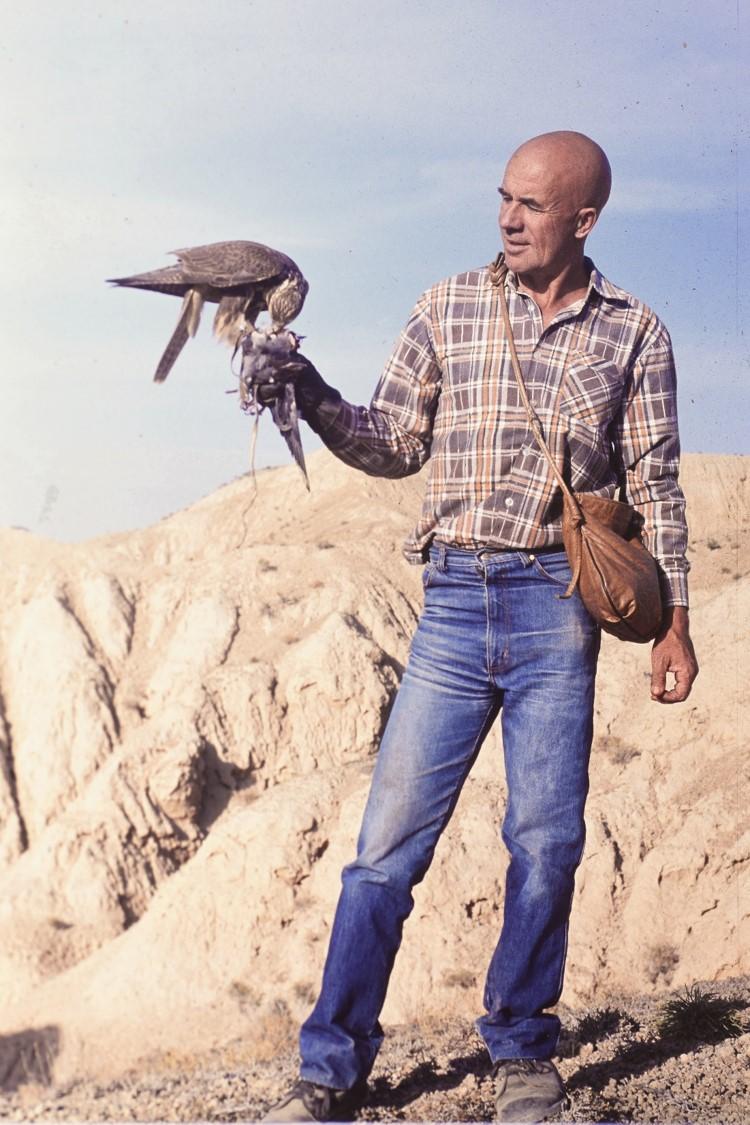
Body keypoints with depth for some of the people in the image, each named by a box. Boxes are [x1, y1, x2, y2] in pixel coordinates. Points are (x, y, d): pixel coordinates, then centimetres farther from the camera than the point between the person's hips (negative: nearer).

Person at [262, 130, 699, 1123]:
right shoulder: (447, 309, 9)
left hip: (559, 605, -1)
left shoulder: (632, 331, 6)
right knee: (391, 837, -2)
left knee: (546, 841, 3)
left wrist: (673, 618, 2)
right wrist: (305, 391, -5)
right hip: (456, 601, 1)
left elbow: (655, 484, 7)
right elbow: (396, 446, 10)